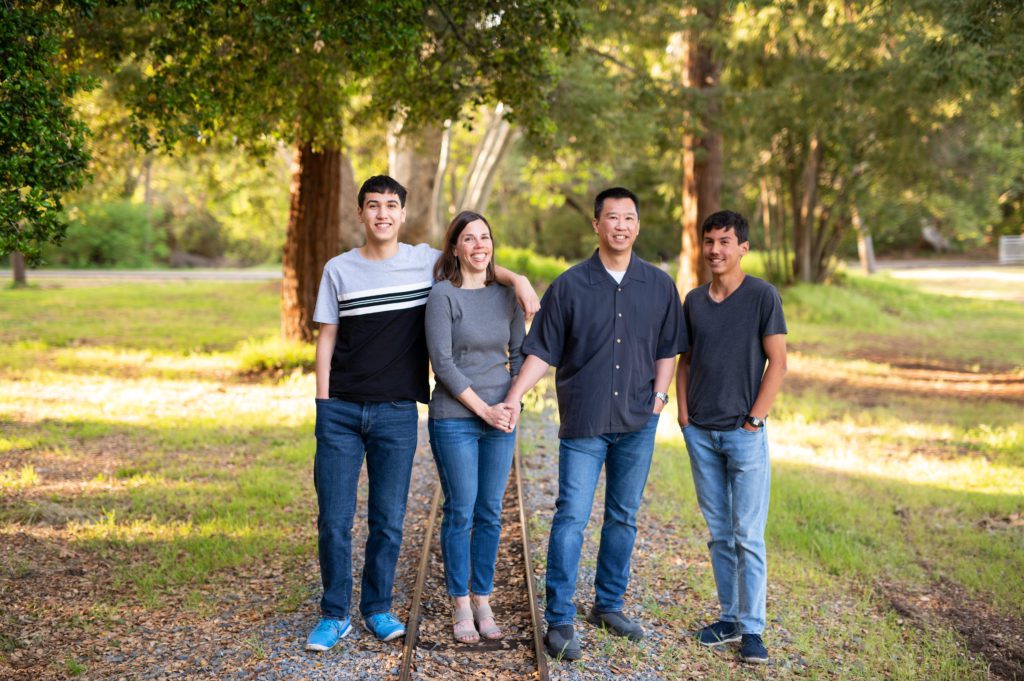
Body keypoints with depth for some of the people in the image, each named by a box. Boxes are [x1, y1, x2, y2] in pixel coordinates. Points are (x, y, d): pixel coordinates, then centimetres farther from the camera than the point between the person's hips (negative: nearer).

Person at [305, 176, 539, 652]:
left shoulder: (425, 260, 4)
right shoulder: (339, 269, 4)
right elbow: (327, 339, 6)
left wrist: (517, 280, 0)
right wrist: (323, 404, 0)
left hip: (397, 414, 0)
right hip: (340, 413, 0)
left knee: (388, 521, 5)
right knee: (333, 519, 0)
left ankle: (377, 609, 21)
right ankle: (334, 615, 13)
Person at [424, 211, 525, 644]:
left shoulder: (506, 295, 7)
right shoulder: (443, 295, -7)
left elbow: (519, 353, 11)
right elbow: (443, 362, -11)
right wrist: (483, 409, -13)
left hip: (501, 420, 4)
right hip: (455, 419, -4)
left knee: (490, 512, 8)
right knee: (460, 512, 1)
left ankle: (483, 601, 19)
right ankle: (460, 605, 13)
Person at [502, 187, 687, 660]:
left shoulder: (659, 286, 5)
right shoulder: (569, 285, -3)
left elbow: (667, 349, 13)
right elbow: (541, 352, -1)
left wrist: (659, 394, 1)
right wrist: (513, 400, -10)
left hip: (638, 424, 3)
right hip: (583, 424, -3)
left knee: (623, 518, 11)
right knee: (572, 518, -6)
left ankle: (609, 605, 26)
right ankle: (559, 621, 0)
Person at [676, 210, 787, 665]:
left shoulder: (762, 295, -5)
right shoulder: (694, 300, 9)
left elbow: (777, 361, -6)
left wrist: (755, 418, -10)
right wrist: (683, 413, 4)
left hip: (744, 433, -4)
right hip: (700, 433, 4)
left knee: (748, 536, -3)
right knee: (719, 533, 11)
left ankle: (752, 629, 3)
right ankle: (729, 617, 20)